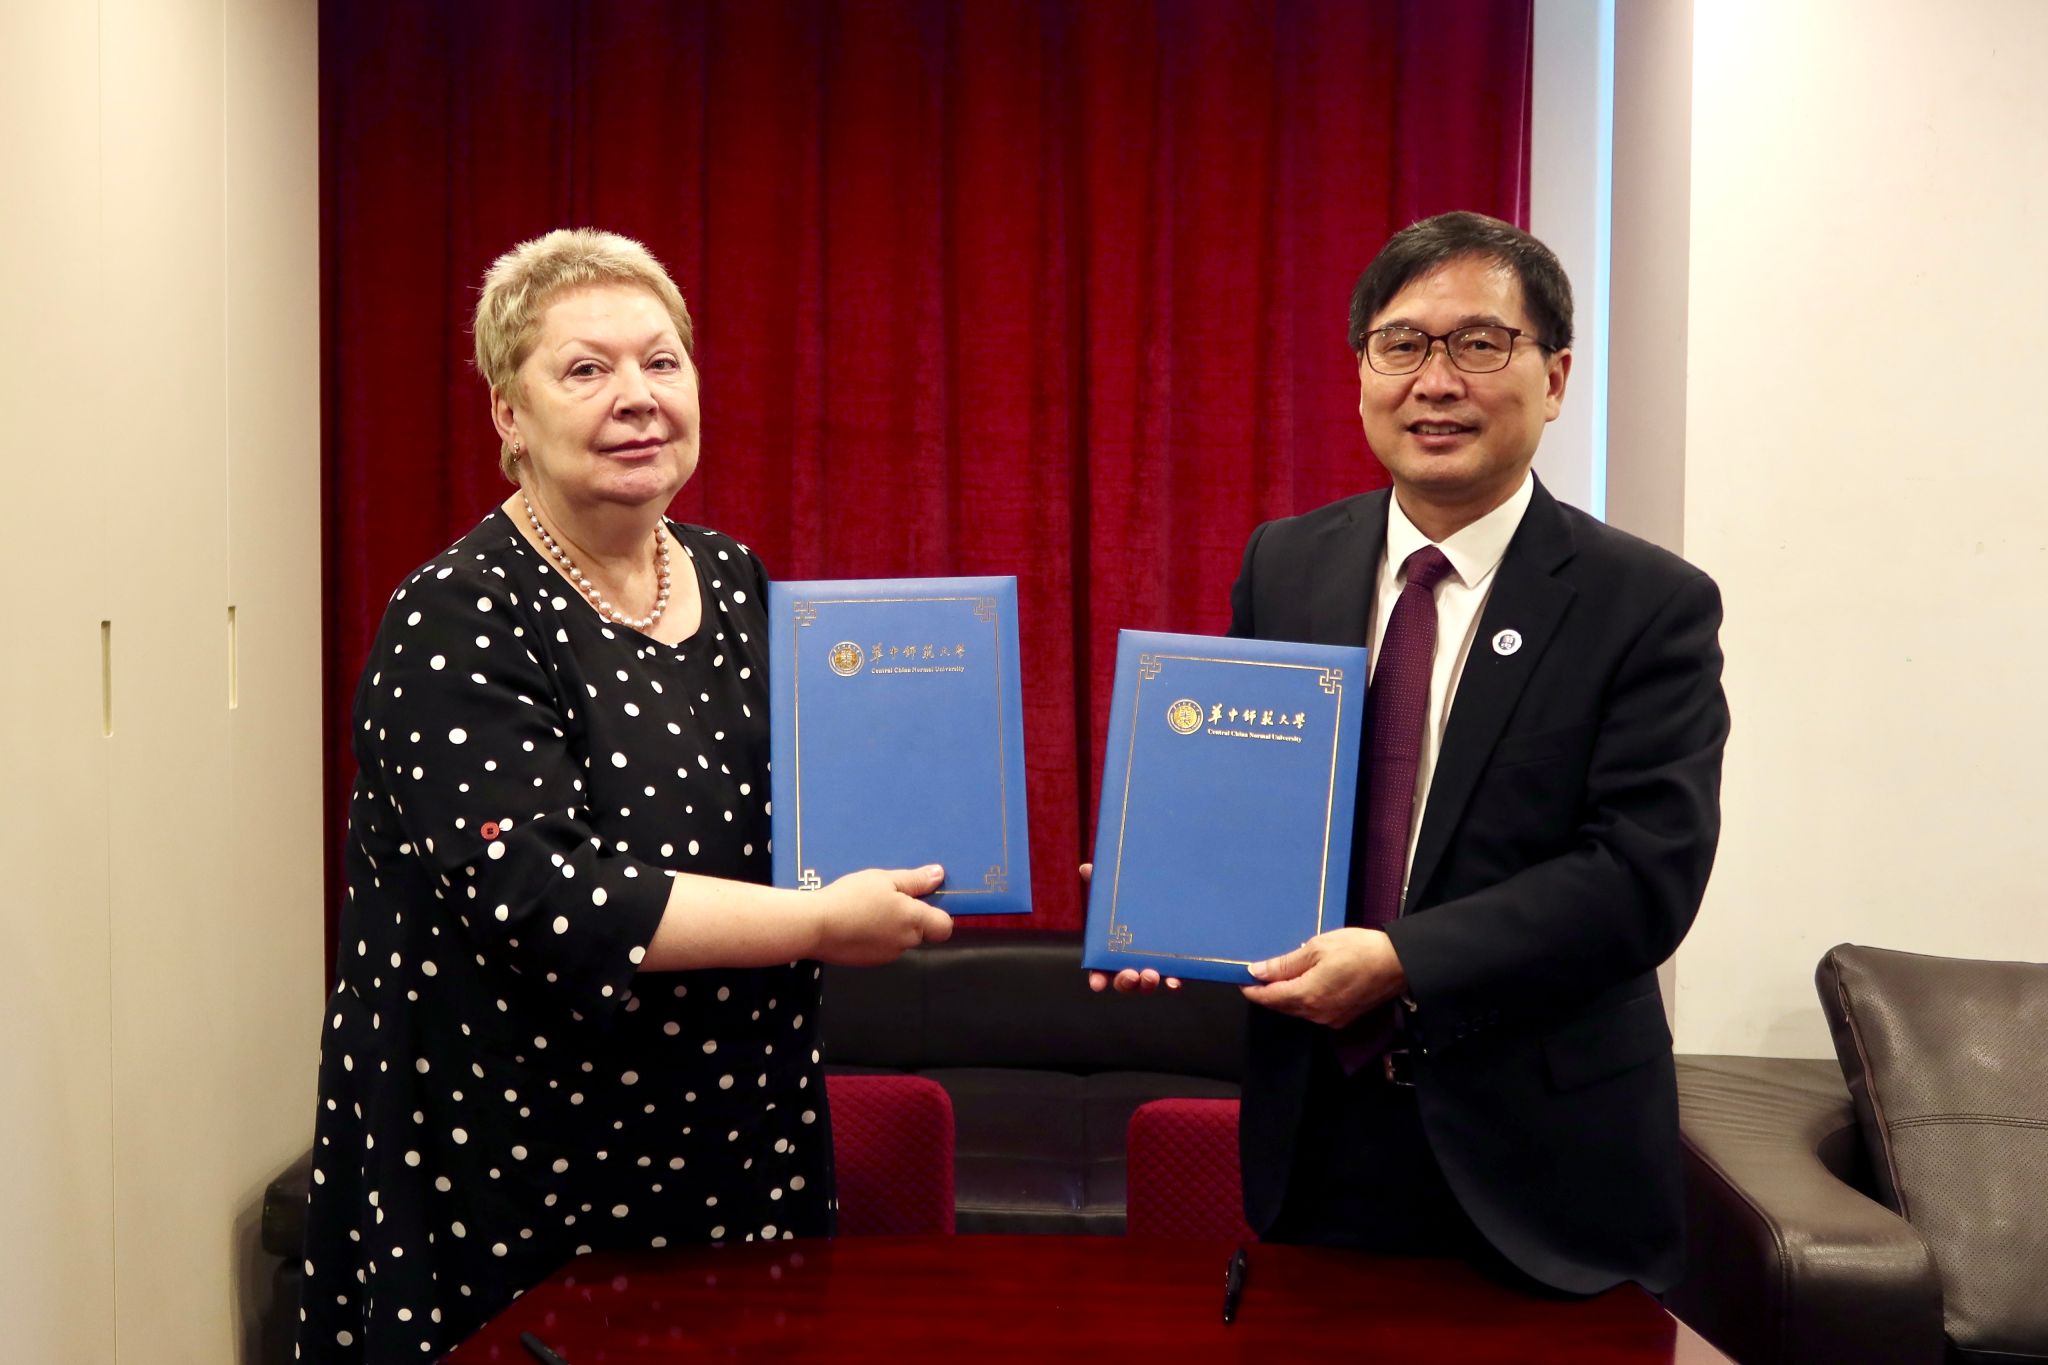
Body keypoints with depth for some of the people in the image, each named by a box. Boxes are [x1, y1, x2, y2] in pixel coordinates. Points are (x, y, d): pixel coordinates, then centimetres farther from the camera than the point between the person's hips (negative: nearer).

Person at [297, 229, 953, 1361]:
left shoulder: (733, 580, 6)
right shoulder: (456, 621, -14)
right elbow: (528, 895, -24)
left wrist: (886, 868, -2)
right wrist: (819, 922, -23)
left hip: (741, 1140, 6)